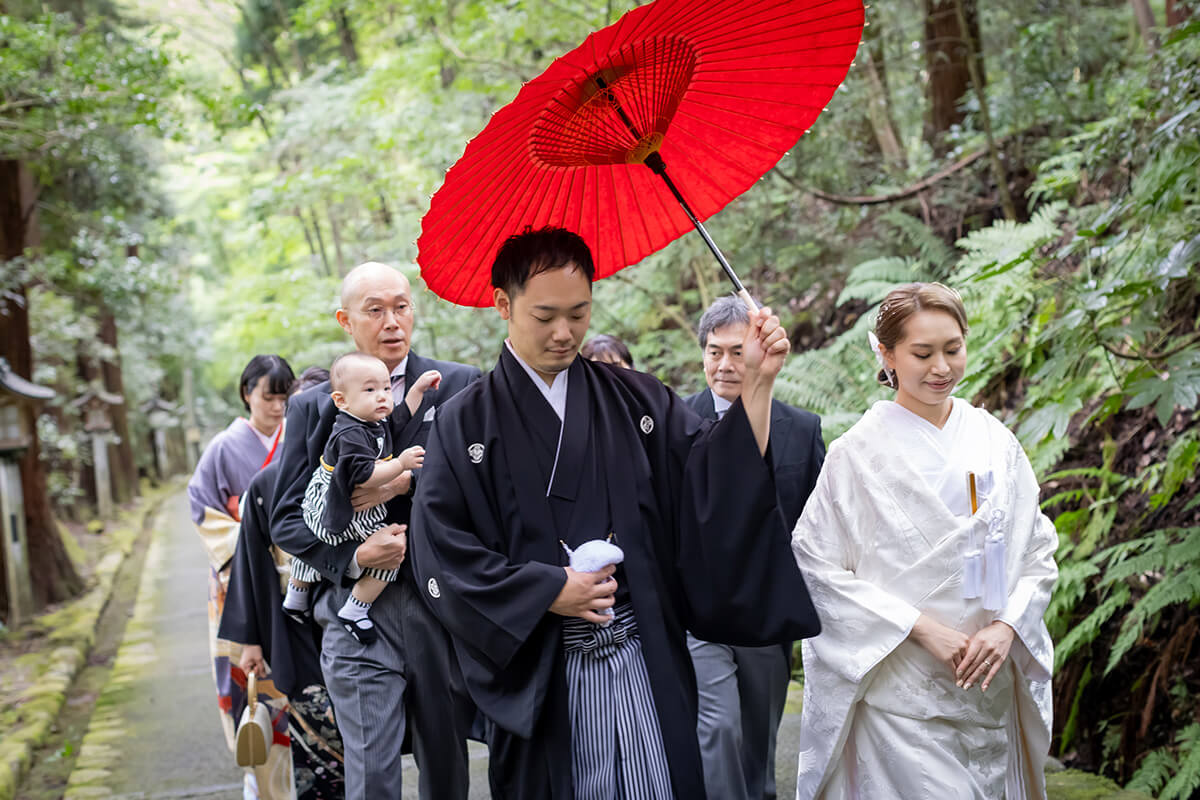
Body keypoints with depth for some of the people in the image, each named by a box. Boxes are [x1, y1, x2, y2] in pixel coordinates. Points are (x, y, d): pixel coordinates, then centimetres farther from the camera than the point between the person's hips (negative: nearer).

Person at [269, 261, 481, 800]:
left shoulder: (460, 387, 4)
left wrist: (410, 482, -17)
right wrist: (354, 555, -11)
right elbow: (286, 519, 5)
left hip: (445, 609, 1)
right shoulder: (313, 407, 7)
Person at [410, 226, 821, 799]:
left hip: (644, 666, 2)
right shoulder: (466, 423, 0)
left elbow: (721, 478, -1)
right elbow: (440, 549, -6)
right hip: (537, 677, -2)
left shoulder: (635, 401, 7)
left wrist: (758, 382, -11)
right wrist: (547, 590, -11)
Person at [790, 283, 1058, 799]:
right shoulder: (859, 452, -6)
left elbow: (1039, 552, 9)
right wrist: (922, 627, -14)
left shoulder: (997, 444, 6)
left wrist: (1007, 626, -8)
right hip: (903, 695, -4)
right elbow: (819, 566, -9)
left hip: (991, 686, 4)